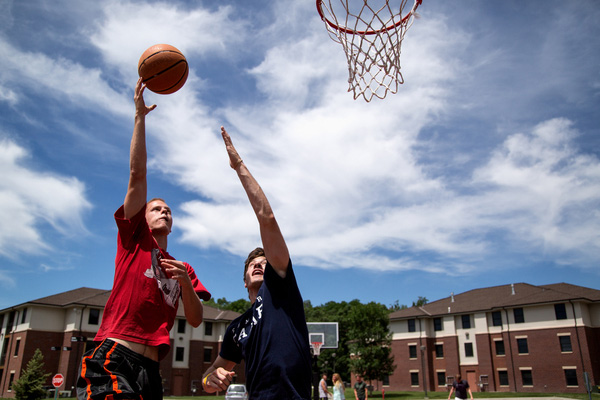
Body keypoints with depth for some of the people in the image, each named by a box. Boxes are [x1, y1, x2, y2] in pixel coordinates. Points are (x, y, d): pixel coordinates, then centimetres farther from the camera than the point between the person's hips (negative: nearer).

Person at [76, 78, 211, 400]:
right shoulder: (134, 240, 11)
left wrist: (185, 281, -4)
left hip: (150, 369, 6)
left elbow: (195, 320, 14)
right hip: (113, 359, -5)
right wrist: (140, 116, 2)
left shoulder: (183, 269, 22)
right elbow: (137, 175, 4)